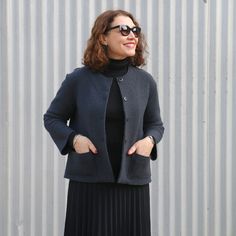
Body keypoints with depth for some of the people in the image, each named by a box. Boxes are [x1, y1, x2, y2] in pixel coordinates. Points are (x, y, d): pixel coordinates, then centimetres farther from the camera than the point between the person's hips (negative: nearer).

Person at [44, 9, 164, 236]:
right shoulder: (78, 79, -2)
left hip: (133, 180, 2)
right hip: (88, 180, -2)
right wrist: (73, 138, -10)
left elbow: (156, 124, 16)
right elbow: (52, 118, 8)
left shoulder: (145, 81, 5)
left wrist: (150, 140, -6)